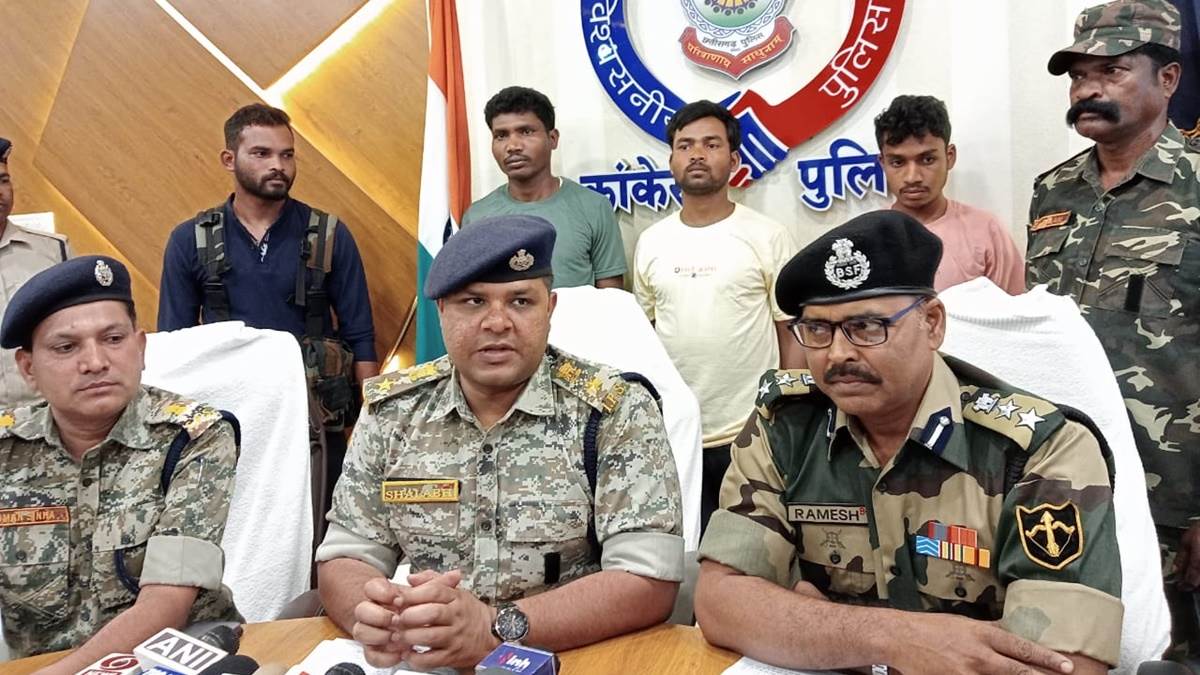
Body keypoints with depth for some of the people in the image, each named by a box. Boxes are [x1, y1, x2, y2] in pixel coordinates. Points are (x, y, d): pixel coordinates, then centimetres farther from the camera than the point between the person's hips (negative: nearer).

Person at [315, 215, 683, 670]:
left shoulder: (616, 412, -9)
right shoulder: (390, 411, 2)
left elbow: (650, 581, -16)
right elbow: (344, 558, 3)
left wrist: (494, 630, -27)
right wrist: (372, 614, -19)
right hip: (423, 661, 3)